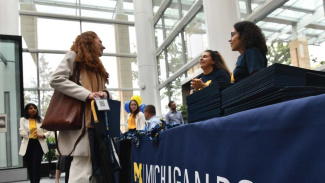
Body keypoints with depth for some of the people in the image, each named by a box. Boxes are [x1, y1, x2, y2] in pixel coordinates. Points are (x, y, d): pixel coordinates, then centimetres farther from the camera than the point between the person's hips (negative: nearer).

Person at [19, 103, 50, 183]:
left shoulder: (40, 120, 11)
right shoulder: (23, 120, 8)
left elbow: (48, 131, 9)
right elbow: (21, 131, -6)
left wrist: (43, 135, -11)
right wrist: (29, 136, -21)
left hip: (38, 144, -1)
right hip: (28, 145, 1)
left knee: (36, 166, -9)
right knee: (30, 166, 8)